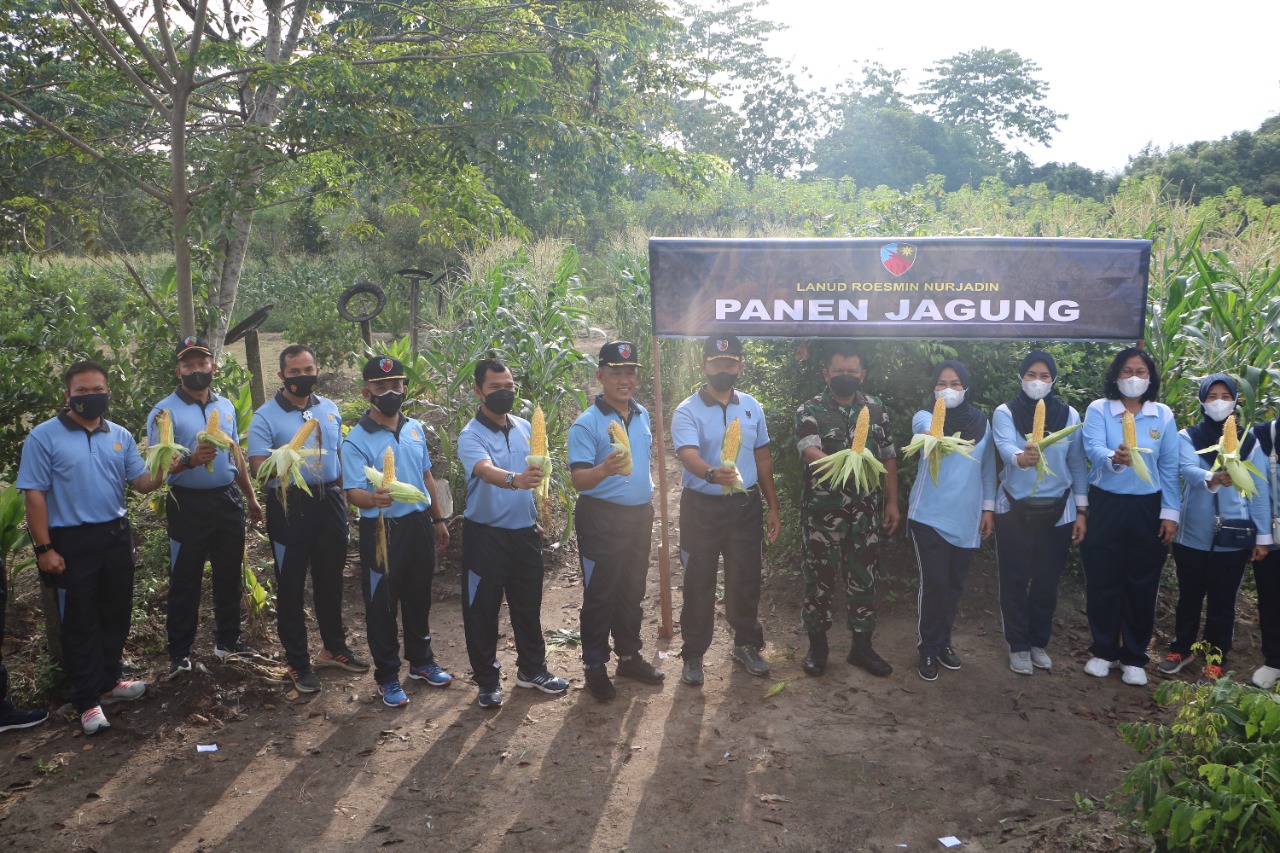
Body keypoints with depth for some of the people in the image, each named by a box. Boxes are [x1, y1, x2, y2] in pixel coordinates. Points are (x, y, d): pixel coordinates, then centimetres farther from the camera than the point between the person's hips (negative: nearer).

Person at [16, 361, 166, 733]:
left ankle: (110, 680, 31)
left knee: (116, 614, 15)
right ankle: (88, 701, 12)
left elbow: (140, 482, 3)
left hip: (116, 536, 5)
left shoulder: (120, 436, 6)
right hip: (72, 542, -5)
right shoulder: (44, 436, -8)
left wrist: (164, 471, -18)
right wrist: (44, 548, -13)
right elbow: (34, 494, -9)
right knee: (80, 622, 3)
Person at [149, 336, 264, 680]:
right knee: (185, 580, 2)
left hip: (228, 500, 5)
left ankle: (228, 640, 27)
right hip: (188, 504, -5)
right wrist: (191, 460, -30)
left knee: (229, 574, 13)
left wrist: (250, 497, 19)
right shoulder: (165, 411, -7)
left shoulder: (226, 406, 10)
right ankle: (179, 652, 12)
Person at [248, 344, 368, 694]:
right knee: (291, 585, 4)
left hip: (329, 502, 5)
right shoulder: (266, 416, -8)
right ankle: (298, 662, 17)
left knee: (330, 579, 16)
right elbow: (257, 467, -16)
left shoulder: (330, 409, 9)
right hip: (289, 505, -5)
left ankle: (334, 648, 33)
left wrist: (342, 496, 15)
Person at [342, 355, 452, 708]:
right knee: (382, 606, 6)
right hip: (381, 530, -5)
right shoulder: (356, 440, -13)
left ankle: (422, 661, 38)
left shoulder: (415, 429, 6)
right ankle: (387, 677, 22)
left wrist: (438, 519, 20)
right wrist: (373, 498, -44)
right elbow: (353, 491, -22)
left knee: (419, 597, 19)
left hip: (419, 525, 6)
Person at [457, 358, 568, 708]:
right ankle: (487, 679, 21)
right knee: (482, 609, 6)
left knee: (528, 604, 16)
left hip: (525, 531, 5)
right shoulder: (471, 436, -15)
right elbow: (486, 470, -36)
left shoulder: (524, 428, 5)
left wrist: (538, 518, 13)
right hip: (486, 534, -5)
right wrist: (515, 479, -55)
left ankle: (532, 668, 33)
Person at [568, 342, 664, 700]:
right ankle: (595, 667, 15)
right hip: (602, 519, -7)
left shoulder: (642, 415, 7)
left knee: (632, 592, 18)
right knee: (600, 596, 2)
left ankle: (630, 655, 32)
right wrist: (605, 469, -43)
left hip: (640, 515, 7)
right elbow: (578, 478, -23)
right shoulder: (587, 424, -15)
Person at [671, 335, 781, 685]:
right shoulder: (687, 411, -9)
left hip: (745, 504, 4)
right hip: (702, 507, -4)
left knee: (746, 579, 12)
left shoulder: (751, 407, 7)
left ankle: (747, 644, 32)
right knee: (699, 583, 5)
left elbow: (763, 459, 14)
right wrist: (713, 474, -47)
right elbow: (689, 455, -26)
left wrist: (773, 507, 11)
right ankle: (694, 654, 19)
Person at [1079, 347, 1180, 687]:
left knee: (1142, 585, 6)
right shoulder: (1098, 410, -3)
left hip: (1147, 508, 2)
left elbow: (1169, 468, 4)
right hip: (1106, 505, -1)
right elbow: (1093, 449, -19)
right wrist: (1114, 458, -42)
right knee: (1102, 581, 4)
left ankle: (1134, 657, 20)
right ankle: (1103, 651, 21)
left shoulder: (1163, 415, 3)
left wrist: (1170, 513, 0)